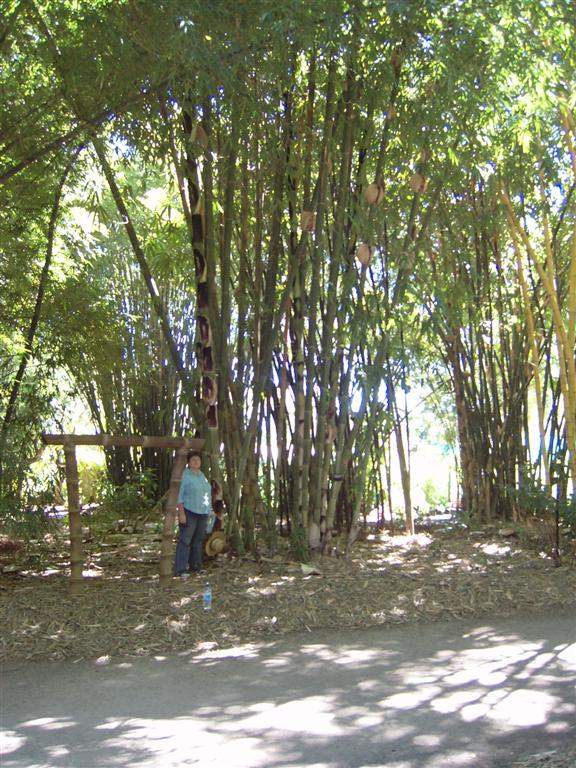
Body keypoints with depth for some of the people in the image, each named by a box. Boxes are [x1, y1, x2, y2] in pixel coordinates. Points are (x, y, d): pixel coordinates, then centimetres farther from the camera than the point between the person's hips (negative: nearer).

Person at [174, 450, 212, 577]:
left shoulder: (202, 475, 13)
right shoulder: (184, 475, -8)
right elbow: (179, 495, -12)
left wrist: (209, 511, 17)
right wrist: (181, 513, -18)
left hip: (202, 514, 7)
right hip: (189, 513, -7)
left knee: (198, 541, 11)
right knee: (185, 540, -10)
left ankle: (196, 567, 20)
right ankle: (179, 570, -11)